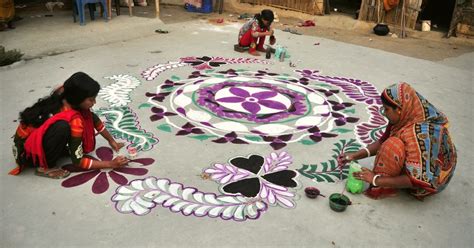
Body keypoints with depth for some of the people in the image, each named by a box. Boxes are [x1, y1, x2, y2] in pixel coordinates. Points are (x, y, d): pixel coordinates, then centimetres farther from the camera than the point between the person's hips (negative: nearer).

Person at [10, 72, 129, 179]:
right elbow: (78, 161, -22)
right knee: (62, 127, -37)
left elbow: (94, 119, 6)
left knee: (88, 118, -3)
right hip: (26, 151, -8)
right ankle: (44, 167, -17)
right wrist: (111, 164, -18)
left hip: (37, 136, 8)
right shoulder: (73, 119, -30)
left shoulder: (64, 95, -10)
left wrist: (112, 141, 8)